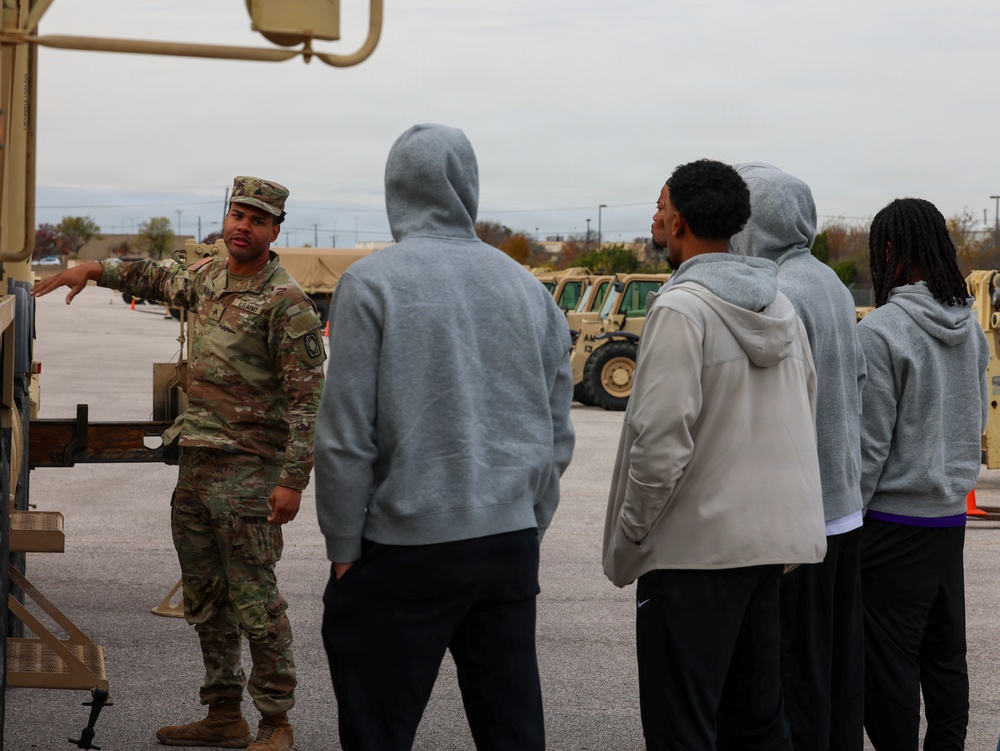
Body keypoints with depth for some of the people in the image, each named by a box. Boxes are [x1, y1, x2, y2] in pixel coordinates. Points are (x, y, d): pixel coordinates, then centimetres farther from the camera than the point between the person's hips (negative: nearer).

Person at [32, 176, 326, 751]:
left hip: (248, 469, -8)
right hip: (196, 464, 8)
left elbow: (307, 397, -15)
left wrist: (294, 480, -20)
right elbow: (157, 280, 35)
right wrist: (95, 269, 26)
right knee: (205, 597, 13)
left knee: (255, 600, -5)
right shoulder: (208, 276, 11)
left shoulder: (286, 302, -12)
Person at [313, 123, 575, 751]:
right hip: (512, 545, 5)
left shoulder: (373, 282, -6)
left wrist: (343, 548, -2)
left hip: (407, 550, -5)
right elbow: (557, 435, 13)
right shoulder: (527, 287, 10)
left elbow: (347, 437, -10)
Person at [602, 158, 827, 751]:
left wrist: (626, 544, -11)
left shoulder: (682, 309, -15)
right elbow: (805, 420, 16)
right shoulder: (781, 308, 11)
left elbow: (662, 442, -20)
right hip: (773, 541, 8)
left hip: (695, 549, -8)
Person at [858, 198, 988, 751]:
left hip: (895, 518, -7)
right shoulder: (969, 327, 6)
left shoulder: (881, 330, -16)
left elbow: (869, 442, -16)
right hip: (952, 515, 7)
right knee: (945, 652, 15)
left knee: (889, 662, 0)